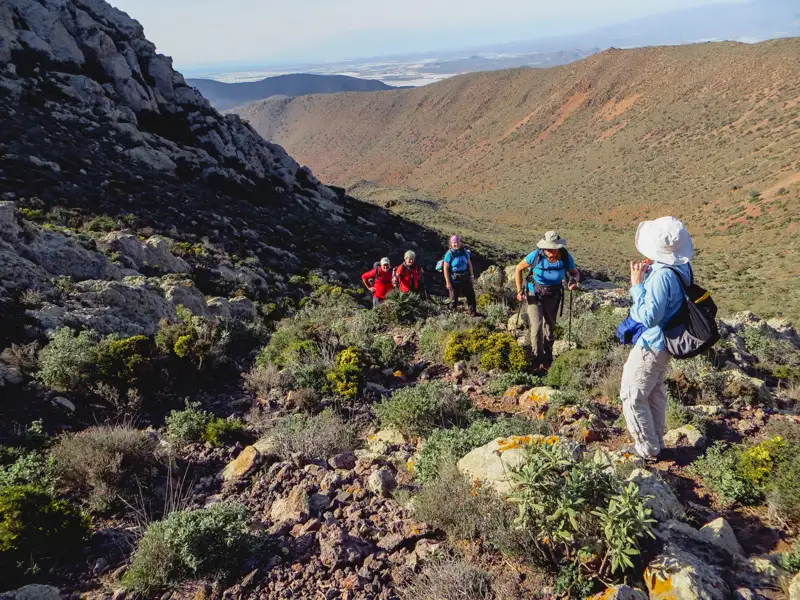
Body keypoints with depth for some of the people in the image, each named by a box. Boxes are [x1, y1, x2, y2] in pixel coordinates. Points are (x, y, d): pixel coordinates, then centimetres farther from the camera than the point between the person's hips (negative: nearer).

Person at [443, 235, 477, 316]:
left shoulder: (464, 251, -1)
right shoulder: (449, 254, -15)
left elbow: (469, 264, 9)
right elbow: (445, 269, -13)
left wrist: (471, 276, 7)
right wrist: (448, 282, -15)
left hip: (465, 278, 5)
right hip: (454, 280, -5)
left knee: (471, 295, 9)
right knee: (454, 298, 7)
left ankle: (473, 313, 21)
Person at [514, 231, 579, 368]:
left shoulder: (566, 258, -20)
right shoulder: (536, 255, -26)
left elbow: (575, 273, -1)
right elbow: (518, 269, -10)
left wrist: (574, 280, -25)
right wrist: (519, 291, -16)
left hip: (553, 296, 3)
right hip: (534, 294, -3)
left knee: (550, 326, 17)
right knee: (537, 327, -16)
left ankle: (548, 356, 40)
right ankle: (538, 360, 0)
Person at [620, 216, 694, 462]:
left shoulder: (662, 276, -31)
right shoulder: (681, 268, -2)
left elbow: (648, 317, -28)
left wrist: (637, 284, -23)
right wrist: (648, 276, -3)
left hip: (650, 346, -10)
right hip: (664, 343, 10)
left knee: (632, 396, 5)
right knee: (655, 392, 24)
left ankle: (647, 450, 17)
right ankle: (655, 442, 39)